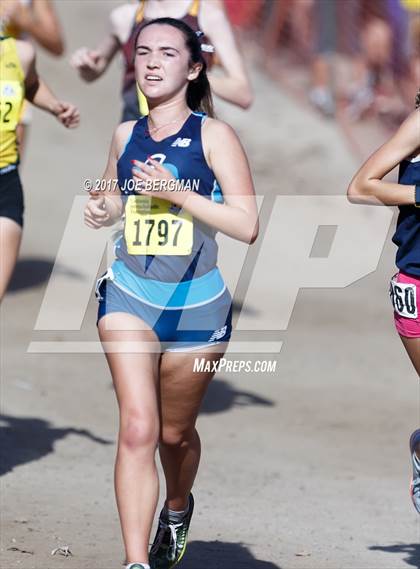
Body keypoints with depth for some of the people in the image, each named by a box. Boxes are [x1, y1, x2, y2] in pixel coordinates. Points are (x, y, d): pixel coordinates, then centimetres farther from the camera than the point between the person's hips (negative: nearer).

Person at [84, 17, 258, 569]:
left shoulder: (213, 135, -9)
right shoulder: (125, 136, 4)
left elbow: (247, 226, -16)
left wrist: (175, 193, -23)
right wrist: (102, 210, 1)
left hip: (196, 304, -2)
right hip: (129, 295, 2)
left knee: (174, 433, 15)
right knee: (137, 428, -14)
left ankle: (177, 508, 48)